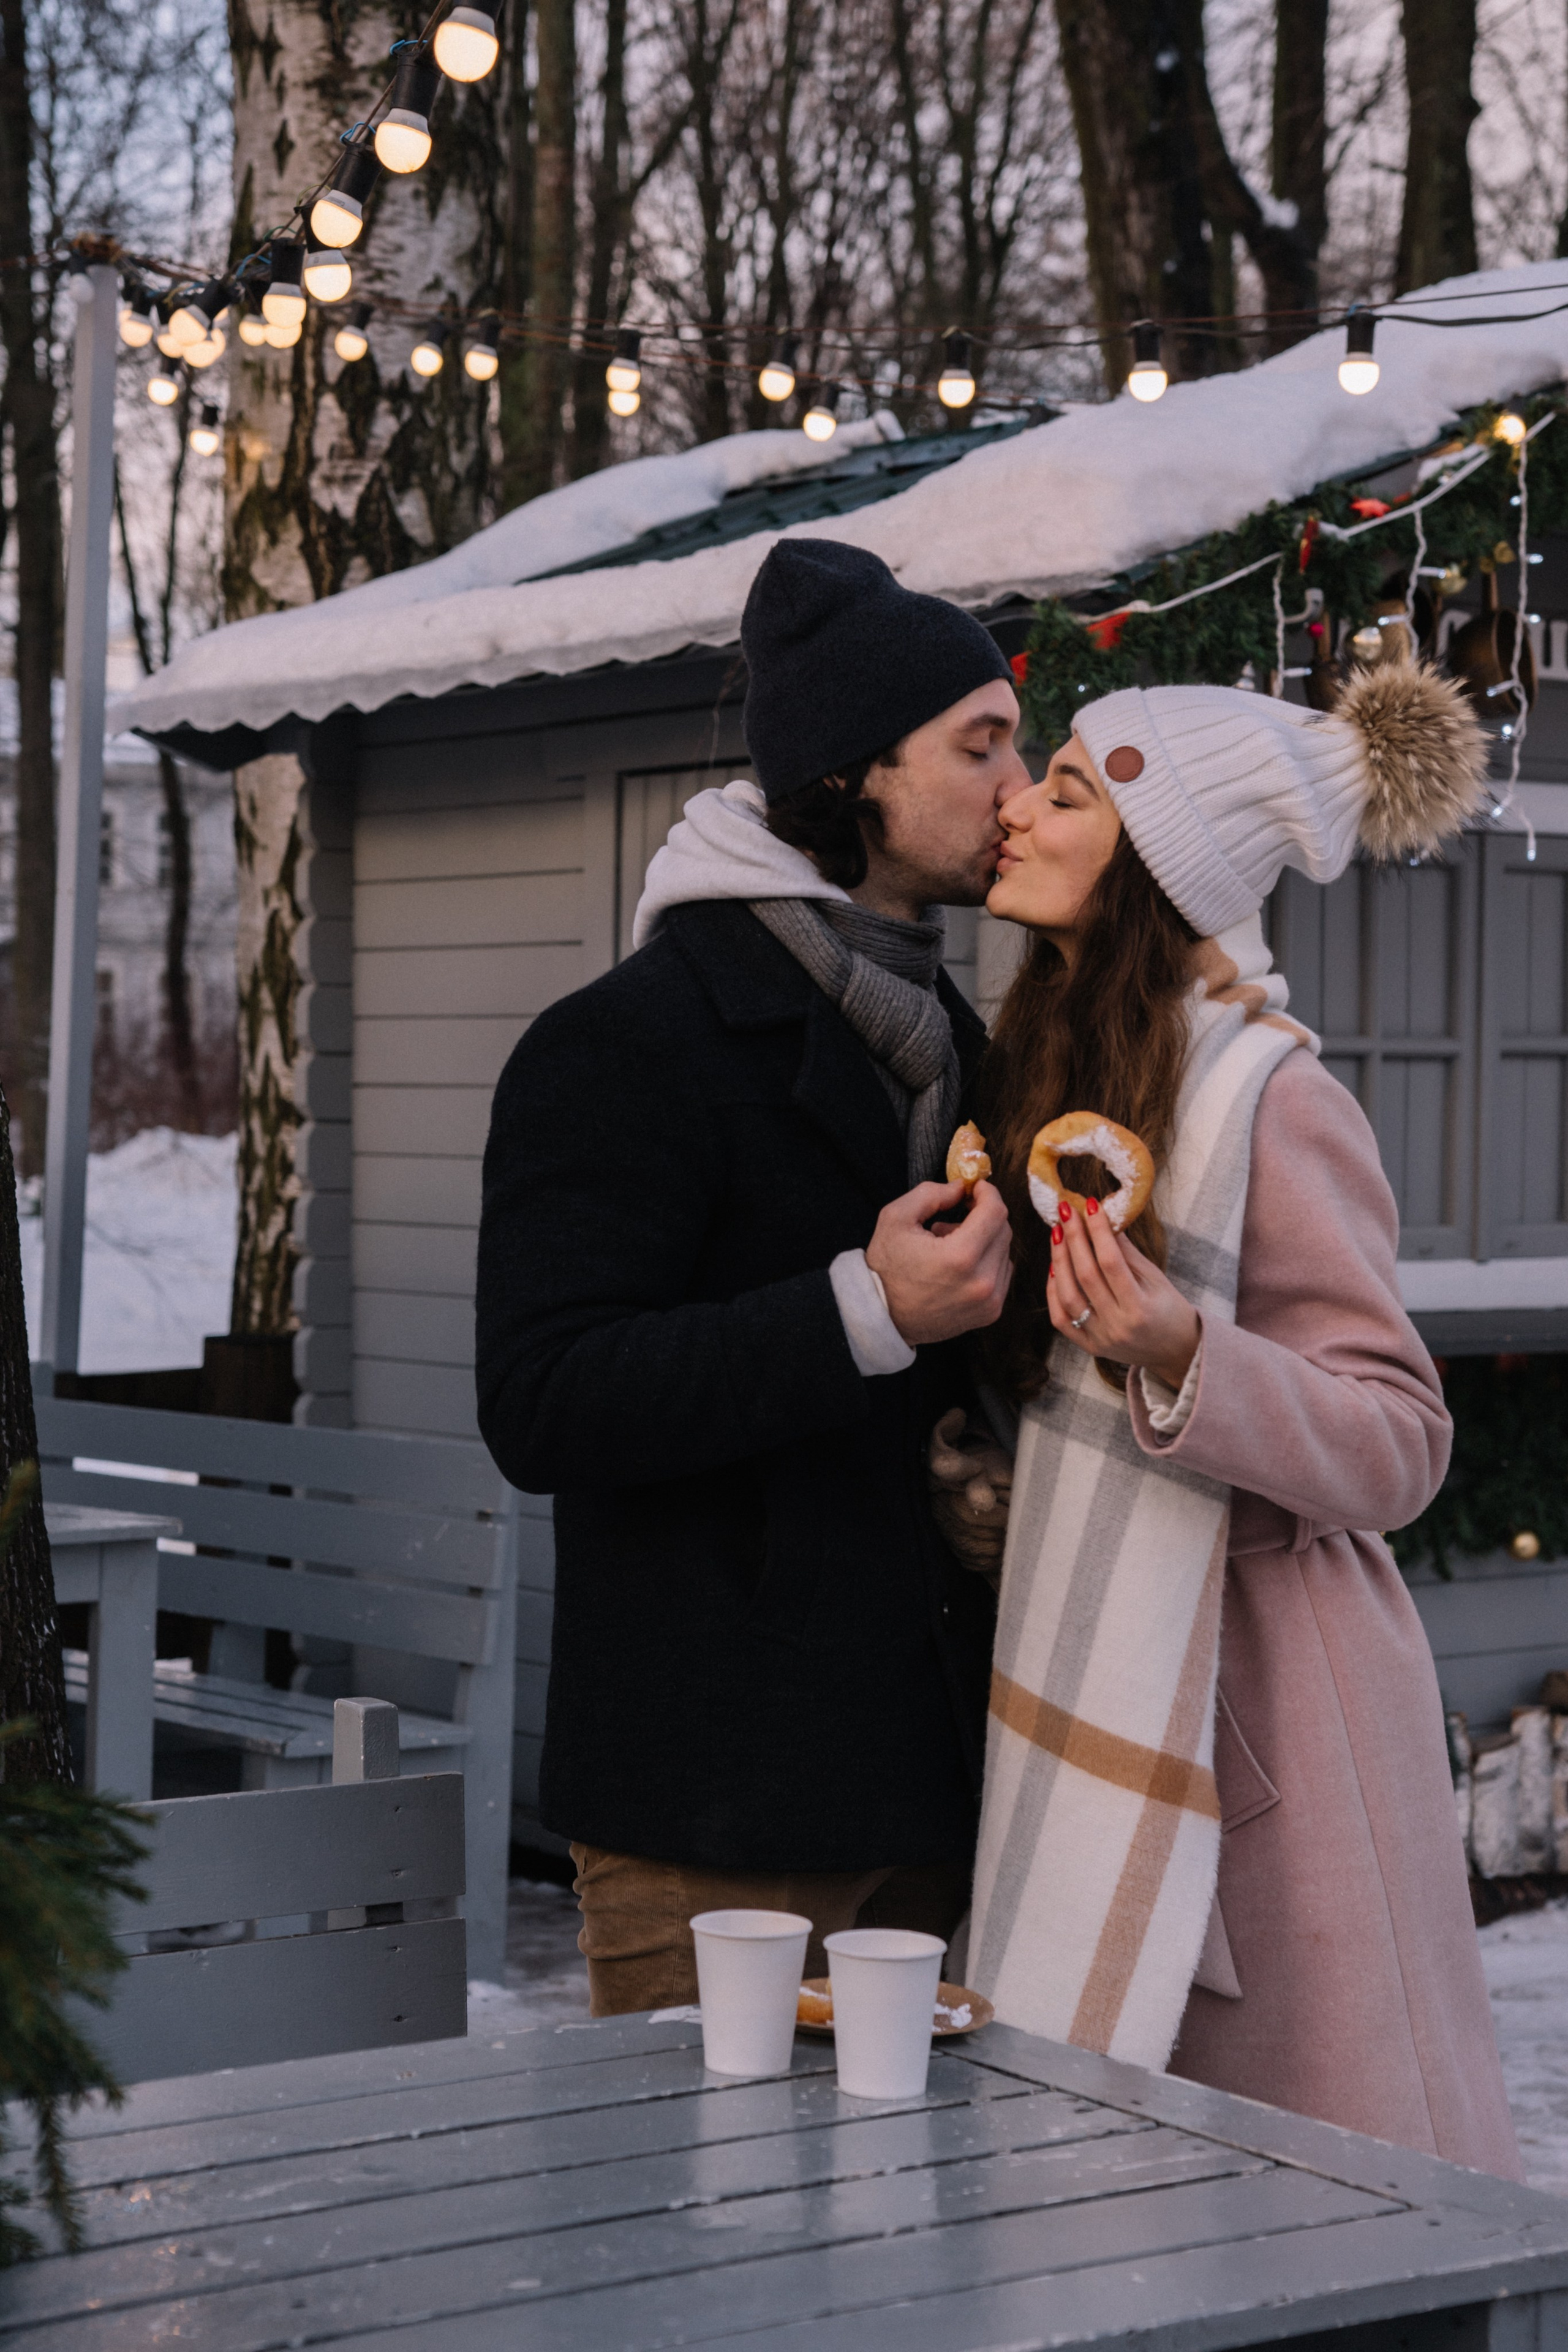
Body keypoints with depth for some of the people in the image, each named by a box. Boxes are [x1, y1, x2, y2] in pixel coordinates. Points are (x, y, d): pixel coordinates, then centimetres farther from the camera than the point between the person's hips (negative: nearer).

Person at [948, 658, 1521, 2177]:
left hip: (1248, 1697, -7)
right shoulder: (1053, 1057, 10)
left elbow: (1399, 1445, -16)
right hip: (1098, 1683, 8)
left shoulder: (1268, 1097, -14)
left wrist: (1180, 1353, -28)